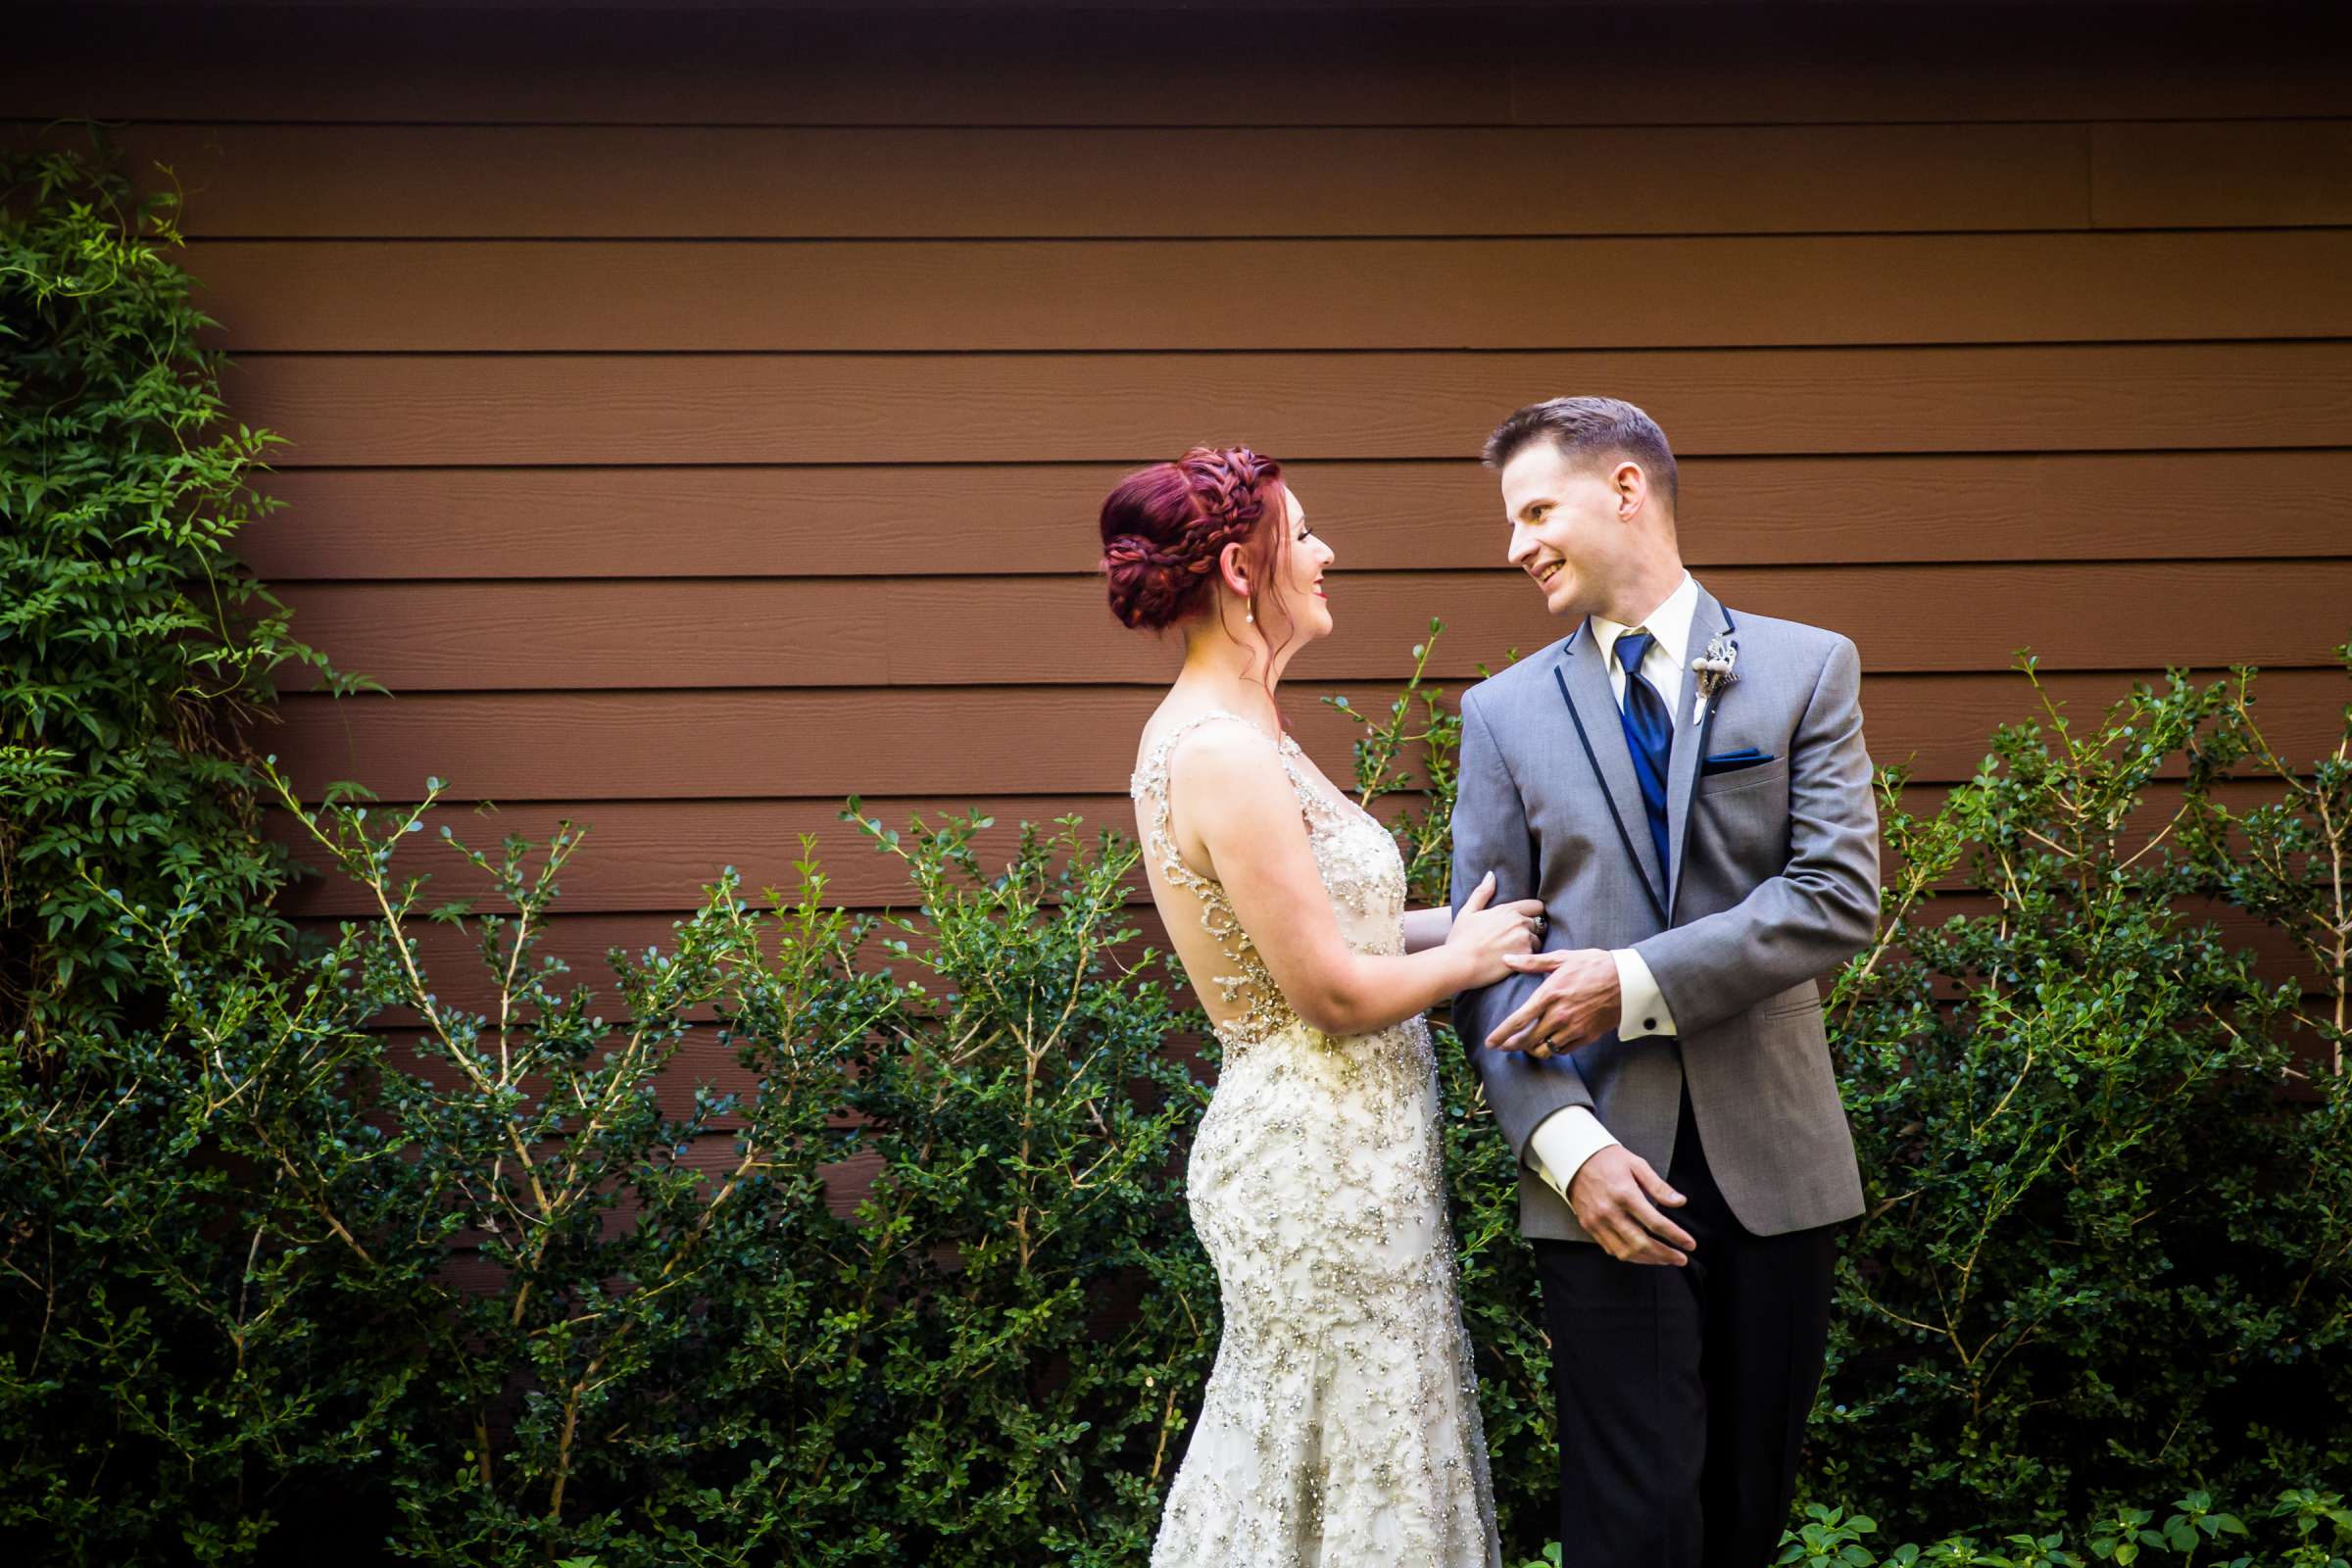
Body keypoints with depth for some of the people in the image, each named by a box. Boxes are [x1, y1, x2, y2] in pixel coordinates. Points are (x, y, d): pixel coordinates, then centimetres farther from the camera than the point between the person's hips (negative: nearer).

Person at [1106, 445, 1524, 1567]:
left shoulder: (1211, 733, 9)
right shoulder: (1225, 756, -22)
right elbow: (1334, 990, -21)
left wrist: (1471, 917, 9)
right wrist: (1466, 957, -5)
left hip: (1299, 1147, 10)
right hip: (1322, 1166, -10)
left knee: (1274, 1466, 18)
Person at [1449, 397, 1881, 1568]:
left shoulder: (1805, 670, 5)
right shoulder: (1505, 711, 8)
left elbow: (1841, 897, -7)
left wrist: (1638, 983, -15)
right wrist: (1567, 1143, -12)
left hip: (1770, 1161, 0)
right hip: (1607, 1163, 0)